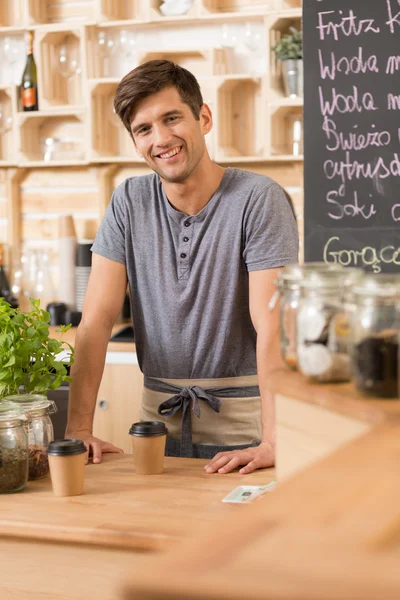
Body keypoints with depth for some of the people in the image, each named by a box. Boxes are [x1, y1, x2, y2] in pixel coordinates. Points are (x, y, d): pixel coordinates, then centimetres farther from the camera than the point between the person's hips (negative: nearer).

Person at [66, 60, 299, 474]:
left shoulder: (258, 198, -13)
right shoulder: (129, 203, 0)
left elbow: (271, 325, -21)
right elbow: (97, 319, -4)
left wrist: (272, 443, -30)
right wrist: (78, 429, -14)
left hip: (242, 415, -3)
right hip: (160, 414, 4)